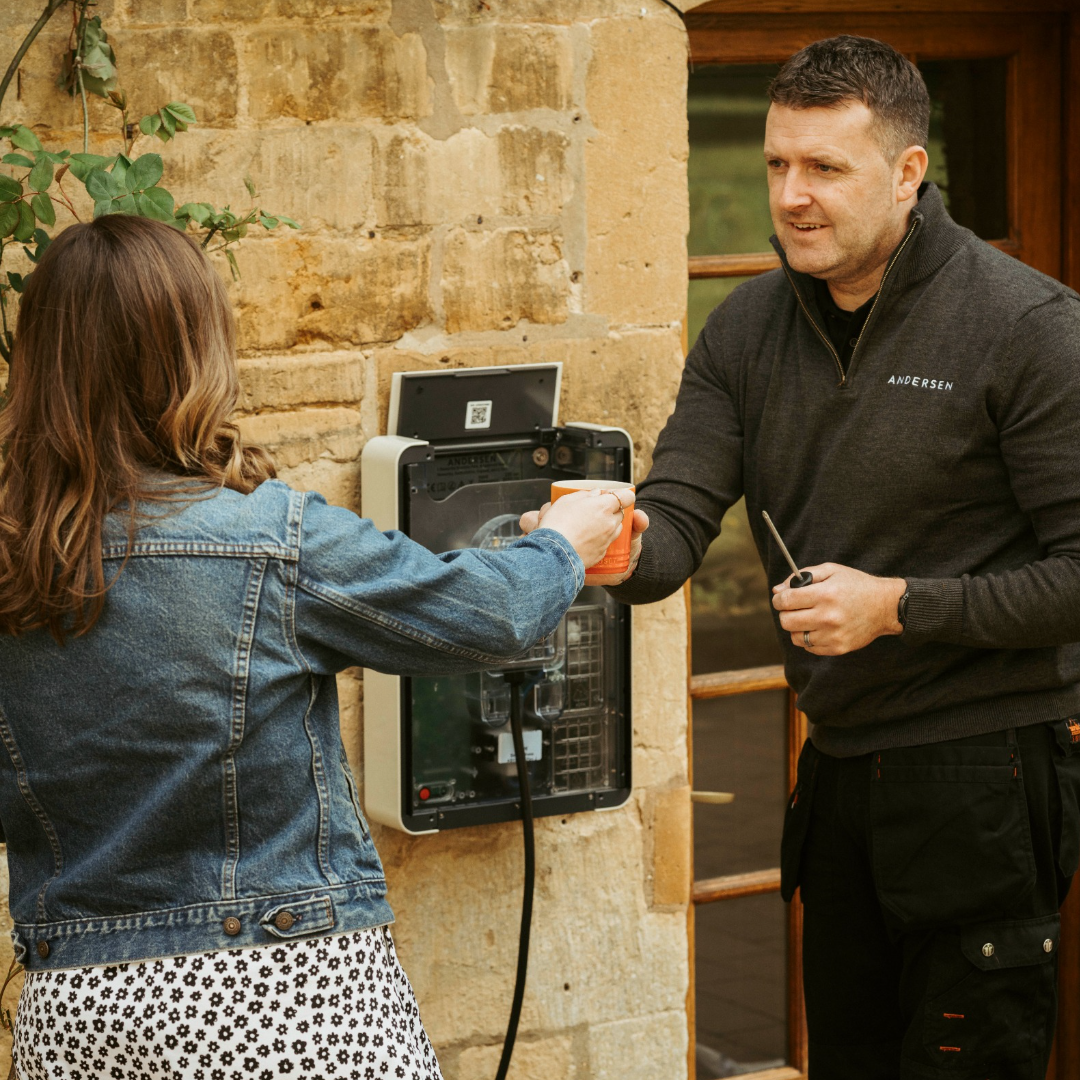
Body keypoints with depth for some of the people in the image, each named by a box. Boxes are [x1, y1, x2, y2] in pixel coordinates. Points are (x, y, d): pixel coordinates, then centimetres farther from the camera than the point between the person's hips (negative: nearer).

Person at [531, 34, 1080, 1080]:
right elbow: (677, 516, -5)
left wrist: (898, 605, -21)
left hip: (988, 768, -6)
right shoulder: (750, 329, 5)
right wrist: (619, 548, -29)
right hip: (840, 764, 6)